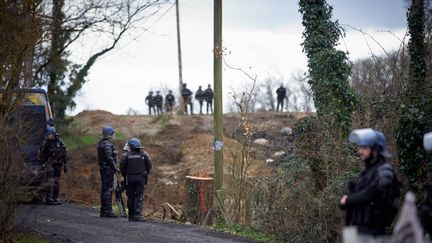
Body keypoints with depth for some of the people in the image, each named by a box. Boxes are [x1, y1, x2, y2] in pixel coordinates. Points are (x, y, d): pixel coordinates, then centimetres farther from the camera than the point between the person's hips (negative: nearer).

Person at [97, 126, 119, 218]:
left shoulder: (101, 143, 15)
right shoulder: (107, 144, -15)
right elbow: (109, 157, -21)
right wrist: (115, 168, -16)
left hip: (103, 168, 10)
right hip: (108, 168, -10)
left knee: (104, 189, 13)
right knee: (108, 189, -9)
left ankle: (103, 211, 17)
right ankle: (108, 211, -10)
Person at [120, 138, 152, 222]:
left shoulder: (126, 155, -1)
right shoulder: (144, 154, 2)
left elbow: (122, 167, -2)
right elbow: (149, 166, 1)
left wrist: (125, 177, 11)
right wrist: (146, 174, 16)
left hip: (130, 178, 1)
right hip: (141, 177, 0)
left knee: (130, 197, 10)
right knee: (139, 197, -2)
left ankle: (131, 215, 13)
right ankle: (137, 214, -15)